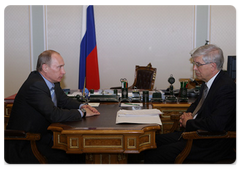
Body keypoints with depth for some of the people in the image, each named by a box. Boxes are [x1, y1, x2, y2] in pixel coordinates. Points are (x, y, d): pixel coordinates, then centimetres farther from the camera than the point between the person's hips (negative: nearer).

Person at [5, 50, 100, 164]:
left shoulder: (53, 81, 3)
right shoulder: (34, 86, -25)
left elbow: (64, 100, 17)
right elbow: (54, 115, -31)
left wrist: (81, 106, -3)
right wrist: (82, 112, -18)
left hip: (44, 136, 8)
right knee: (64, 158, -21)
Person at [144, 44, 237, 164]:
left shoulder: (226, 88, -22)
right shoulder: (208, 82, 8)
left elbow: (216, 124, -31)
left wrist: (189, 122, -15)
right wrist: (188, 115, 3)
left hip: (211, 145, -10)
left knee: (152, 156, -16)